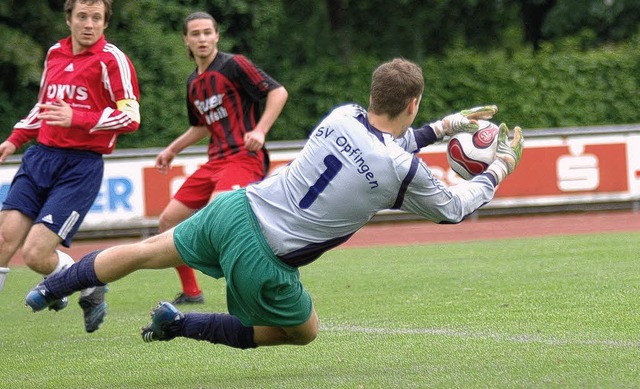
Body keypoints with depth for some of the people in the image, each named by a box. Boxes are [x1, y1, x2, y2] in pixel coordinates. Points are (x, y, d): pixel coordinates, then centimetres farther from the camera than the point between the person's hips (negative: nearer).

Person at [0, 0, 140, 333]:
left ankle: (90, 289, 14)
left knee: (35, 254, -14)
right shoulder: (55, 54, 14)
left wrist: (77, 118, -24)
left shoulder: (112, 59, -6)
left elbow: (131, 118, -14)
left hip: (80, 166, -6)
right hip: (39, 156, 6)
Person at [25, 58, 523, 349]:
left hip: (234, 208, 5)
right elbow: (452, 207, 5)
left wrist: (444, 127, 26)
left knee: (150, 251, 27)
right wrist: (504, 165, 18)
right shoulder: (406, 170, -15)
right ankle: (182, 324, 11)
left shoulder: (343, 115, 0)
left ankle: (52, 289, 35)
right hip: (265, 261, -5)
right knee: (303, 333, 21)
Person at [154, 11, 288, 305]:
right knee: (168, 221, 8)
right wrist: (172, 150, 25)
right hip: (215, 161, 9)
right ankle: (190, 292, 21)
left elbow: (278, 92, -11)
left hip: (244, 157, -9)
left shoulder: (233, 65, -7)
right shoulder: (193, 82, 16)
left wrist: (260, 131, -21)